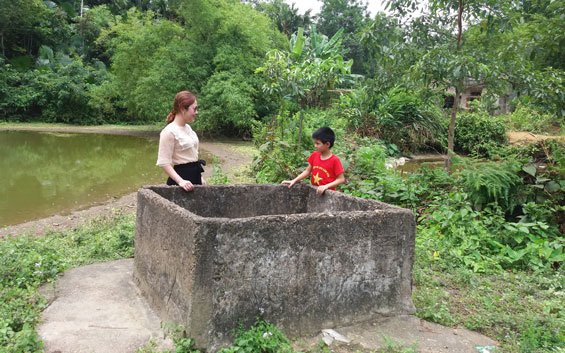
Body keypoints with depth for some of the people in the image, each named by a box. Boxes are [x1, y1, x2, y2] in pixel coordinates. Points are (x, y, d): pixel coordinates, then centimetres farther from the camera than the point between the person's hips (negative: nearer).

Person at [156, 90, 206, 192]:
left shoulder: (187, 127, 9)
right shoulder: (169, 131, -15)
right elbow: (164, 163, -18)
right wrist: (180, 181, -26)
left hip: (195, 176, 8)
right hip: (183, 176, -8)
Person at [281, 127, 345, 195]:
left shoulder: (335, 160, -11)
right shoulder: (314, 155, 5)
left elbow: (341, 179, -10)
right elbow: (307, 171, 11)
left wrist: (326, 186, -21)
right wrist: (294, 181, 2)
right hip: (314, 191, 4)